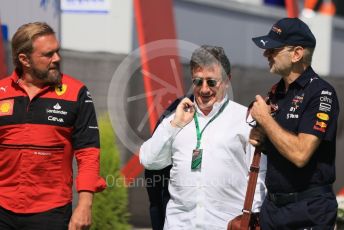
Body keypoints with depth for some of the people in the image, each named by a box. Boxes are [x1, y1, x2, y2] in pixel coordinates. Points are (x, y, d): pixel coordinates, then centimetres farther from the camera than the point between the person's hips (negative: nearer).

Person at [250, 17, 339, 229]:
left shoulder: (321, 93, -14)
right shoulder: (277, 92, 10)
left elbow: (300, 154, -24)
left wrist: (264, 118, -14)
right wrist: (260, 139, 1)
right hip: (273, 204, 7)